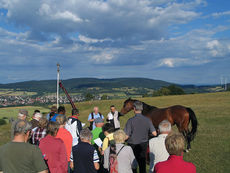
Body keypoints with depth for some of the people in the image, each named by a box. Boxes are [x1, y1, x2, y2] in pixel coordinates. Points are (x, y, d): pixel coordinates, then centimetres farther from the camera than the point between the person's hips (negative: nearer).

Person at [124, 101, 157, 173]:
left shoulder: (130, 121, -18)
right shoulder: (147, 120, -8)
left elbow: (126, 136, -19)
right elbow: (154, 133, -6)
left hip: (133, 145, -3)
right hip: (143, 145, 3)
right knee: (142, 163, 15)